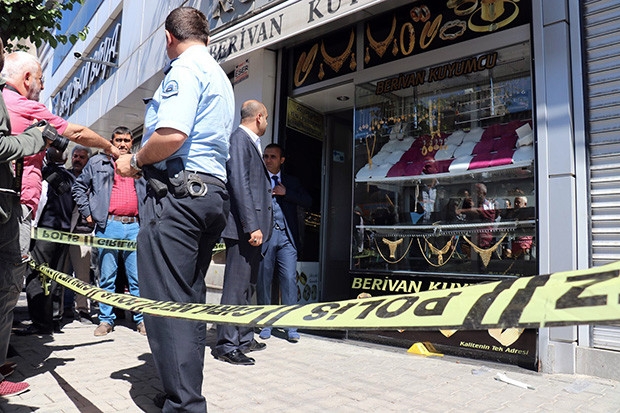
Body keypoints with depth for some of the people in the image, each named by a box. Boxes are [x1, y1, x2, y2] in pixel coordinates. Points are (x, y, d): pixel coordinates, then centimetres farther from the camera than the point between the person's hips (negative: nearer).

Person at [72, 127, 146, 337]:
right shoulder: (97, 162, 12)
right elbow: (79, 186, 17)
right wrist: (87, 213, 9)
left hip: (135, 226, 1)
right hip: (107, 226, 0)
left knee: (138, 276, 1)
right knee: (107, 276, 5)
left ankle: (141, 319, 9)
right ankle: (106, 319, 15)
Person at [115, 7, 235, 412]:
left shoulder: (184, 68, -4)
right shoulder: (221, 78, 26)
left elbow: (172, 135, -20)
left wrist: (135, 161, -2)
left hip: (178, 192, -10)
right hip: (214, 192, 10)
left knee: (167, 301, -7)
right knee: (190, 298, 13)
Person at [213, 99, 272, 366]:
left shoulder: (250, 142, 21)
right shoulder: (239, 139, -9)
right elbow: (239, 183, -19)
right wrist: (251, 226, -23)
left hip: (252, 227, 10)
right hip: (244, 227, -10)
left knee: (247, 286, 16)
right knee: (236, 287, -4)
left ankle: (244, 339, 27)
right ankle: (226, 345, 6)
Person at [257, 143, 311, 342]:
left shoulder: (292, 182, 17)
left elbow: (307, 202, 6)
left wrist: (286, 193, -3)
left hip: (286, 237, 1)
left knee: (289, 279, -4)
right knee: (263, 280, 4)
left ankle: (291, 326, 2)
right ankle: (265, 324, 17)